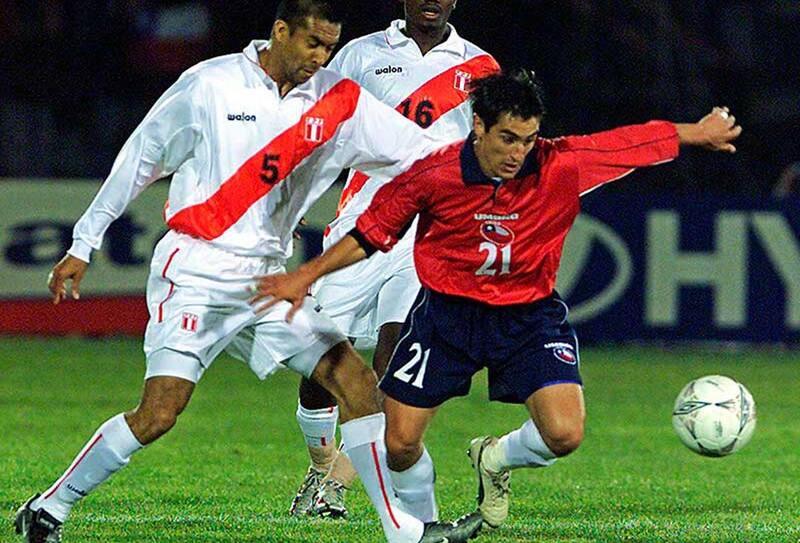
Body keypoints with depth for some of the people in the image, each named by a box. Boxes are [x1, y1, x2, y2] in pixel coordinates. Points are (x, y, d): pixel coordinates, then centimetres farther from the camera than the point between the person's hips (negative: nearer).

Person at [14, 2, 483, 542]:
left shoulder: (340, 101, 4)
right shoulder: (210, 85, -7)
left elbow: (421, 150, 6)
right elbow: (140, 158, 2)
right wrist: (84, 244, 5)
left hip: (267, 279, 5)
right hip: (195, 270, -5)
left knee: (356, 380, -5)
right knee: (159, 413, -15)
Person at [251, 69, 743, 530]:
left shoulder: (562, 166, -18)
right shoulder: (434, 174, -19)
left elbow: (640, 140, -2)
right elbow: (373, 231, -3)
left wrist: (702, 132, 12)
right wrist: (306, 276, -8)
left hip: (530, 315, 0)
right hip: (447, 312, 0)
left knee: (564, 435, -18)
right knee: (399, 446, -4)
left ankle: (494, 460, 17)